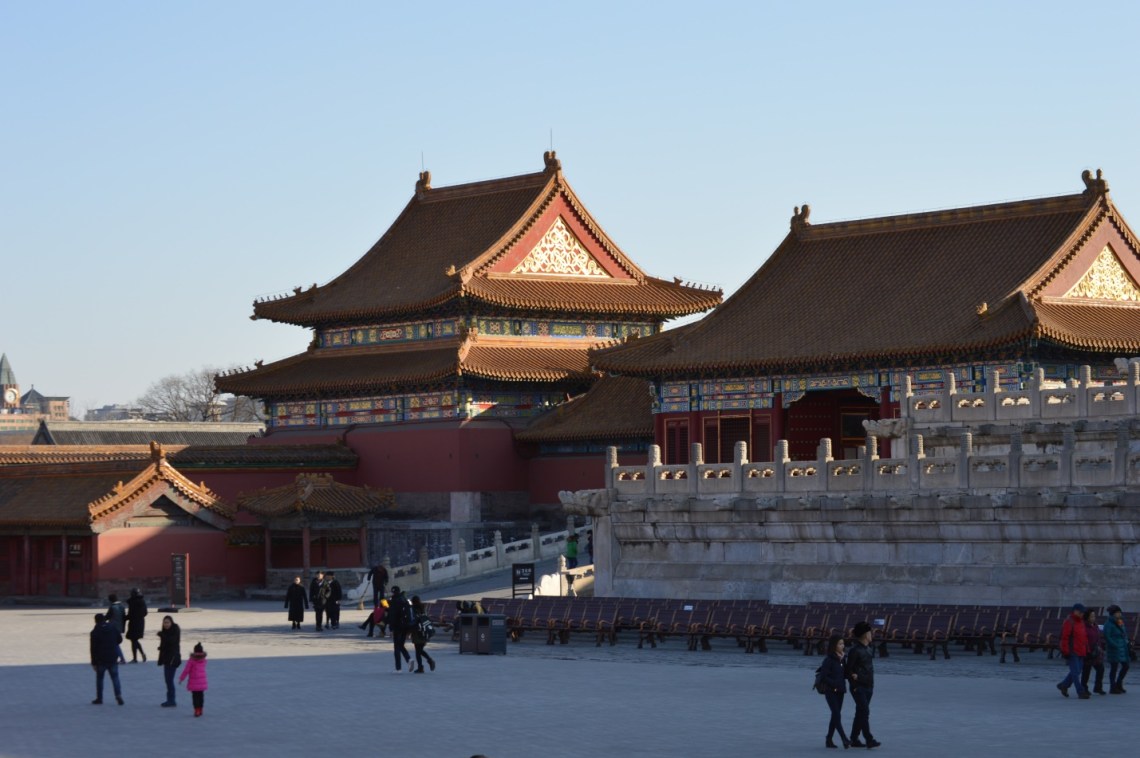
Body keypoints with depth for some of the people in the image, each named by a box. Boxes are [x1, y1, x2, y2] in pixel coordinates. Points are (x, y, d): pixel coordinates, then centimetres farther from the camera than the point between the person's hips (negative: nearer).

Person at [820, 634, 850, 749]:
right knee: (837, 715, -10)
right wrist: (834, 685, -19)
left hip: (840, 691, 8)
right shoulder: (829, 659, -12)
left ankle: (829, 740, 16)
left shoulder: (842, 658, 10)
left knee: (835, 715, 9)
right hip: (831, 691, -8)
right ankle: (845, 740, -14)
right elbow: (824, 676, -16)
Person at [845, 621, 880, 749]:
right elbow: (848, 670, -11)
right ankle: (869, 740, -14)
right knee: (864, 711, -11)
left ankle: (854, 739, 17)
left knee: (860, 713, 11)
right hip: (859, 687, -8)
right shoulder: (855, 650, -13)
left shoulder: (867, 648, 12)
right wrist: (854, 685, -11)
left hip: (868, 686, 8)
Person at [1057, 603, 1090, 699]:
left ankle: (1064, 685, 28)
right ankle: (1081, 692, -7)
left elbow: (1084, 637, 23)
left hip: (1080, 652, 9)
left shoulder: (1081, 622, 18)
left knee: (1076, 671, 12)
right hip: (1072, 652, -9)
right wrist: (1065, 651, -19)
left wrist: (1087, 650, 18)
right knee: (1076, 672, -7)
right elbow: (1064, 637, -15)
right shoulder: (1069, 622, -10)